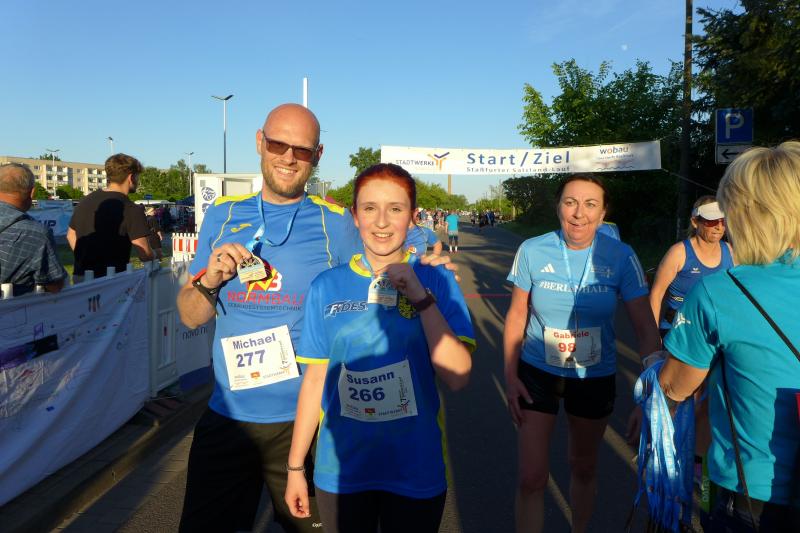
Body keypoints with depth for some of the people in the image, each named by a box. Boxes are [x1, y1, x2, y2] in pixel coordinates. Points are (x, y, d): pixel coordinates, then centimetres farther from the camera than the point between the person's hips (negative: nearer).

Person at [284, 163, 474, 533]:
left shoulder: (436, 281, -7)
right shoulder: (327, 286, -3)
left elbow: (457, 377, -15)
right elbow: (315, 380, 3)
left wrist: (421, 297, -22)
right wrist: (295, 466, 7)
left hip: (416, 470, -1)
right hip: (340, 470, 1)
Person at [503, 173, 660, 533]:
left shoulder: (621, 257, -15)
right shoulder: (533, 251, -14)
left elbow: (646, 330, -14)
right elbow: (516, 316, -4)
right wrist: (510, 376, -4)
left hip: (595, 378, 1)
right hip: (538, 372, -1)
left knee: (583, 467, 22)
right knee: (531, 478, -1)